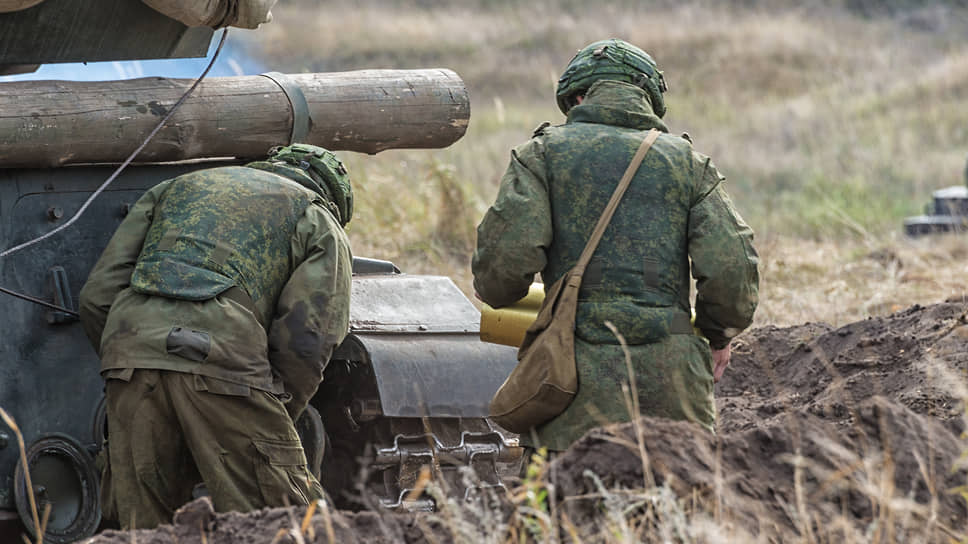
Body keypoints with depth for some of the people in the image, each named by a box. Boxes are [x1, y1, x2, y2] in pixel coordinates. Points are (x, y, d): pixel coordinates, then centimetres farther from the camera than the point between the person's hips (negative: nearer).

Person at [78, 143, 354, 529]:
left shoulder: (173, 188, 35)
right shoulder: (321, 223, 22)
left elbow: (98, 297, 23)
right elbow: (307, 339, 5)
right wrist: (275, 422, 15)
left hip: (129, 342, 4)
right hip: (222, 356, -4)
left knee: (144, 525, 10)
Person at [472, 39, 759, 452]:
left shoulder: (544, 153, 5)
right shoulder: (687, 161, 11)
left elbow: (507, 255, -7)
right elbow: (731, 271, 2)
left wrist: (493, 294, 16)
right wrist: (718, 334, 20)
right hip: (671, 383, 2)